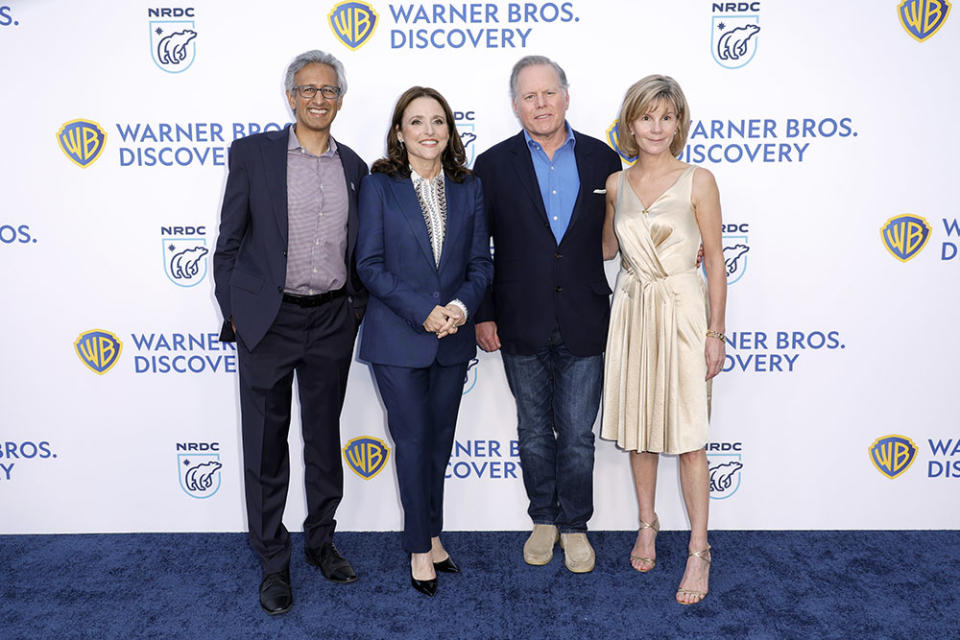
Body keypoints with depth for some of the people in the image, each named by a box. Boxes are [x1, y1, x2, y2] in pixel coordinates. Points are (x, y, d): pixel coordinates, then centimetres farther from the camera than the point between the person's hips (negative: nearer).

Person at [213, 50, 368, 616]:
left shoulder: (353, 166, 8)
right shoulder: (252, 153, -1)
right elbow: (229, 242, 0)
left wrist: (357, 307, 4)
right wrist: (233, 313, -4)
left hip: (332, 322, 3)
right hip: (269, 320, -2)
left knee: (325, 437, 14)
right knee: (266, 447, 6)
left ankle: (321, 540, 33)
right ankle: (273, 562, 23)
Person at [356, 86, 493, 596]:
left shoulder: (469, 189, 6)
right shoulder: (378, 186, -3)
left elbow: (481, 262, 5)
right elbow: (370, 265, -7)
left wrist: (462, 305, -14)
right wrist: (423, 312, -16)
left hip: (453, 339, 3)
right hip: (397, 339, -3)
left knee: (440, 441, 13)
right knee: (413, 442, 3)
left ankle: (431, 535, 31)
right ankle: (420, 547, 20)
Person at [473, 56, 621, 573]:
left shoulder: (602, 159, 3)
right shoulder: (494, 165, 1)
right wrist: (483, 314, -2)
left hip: (584, 326, 0)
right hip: (521, 326, 0)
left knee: (577, 435, 8)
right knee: (534, 432, 14)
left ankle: (574, 526, 27)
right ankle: (544, 520, 33)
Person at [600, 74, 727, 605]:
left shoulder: (698, 181, -5)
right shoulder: (616, 184, 5)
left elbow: (714, 259, -4)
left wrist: (716, 332, -6)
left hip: (683, 311, -4)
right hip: (632, 310, 4)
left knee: (687, 435, -1)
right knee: (636, 425, 13)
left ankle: (699, 551, 13)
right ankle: (647, 524, 32)